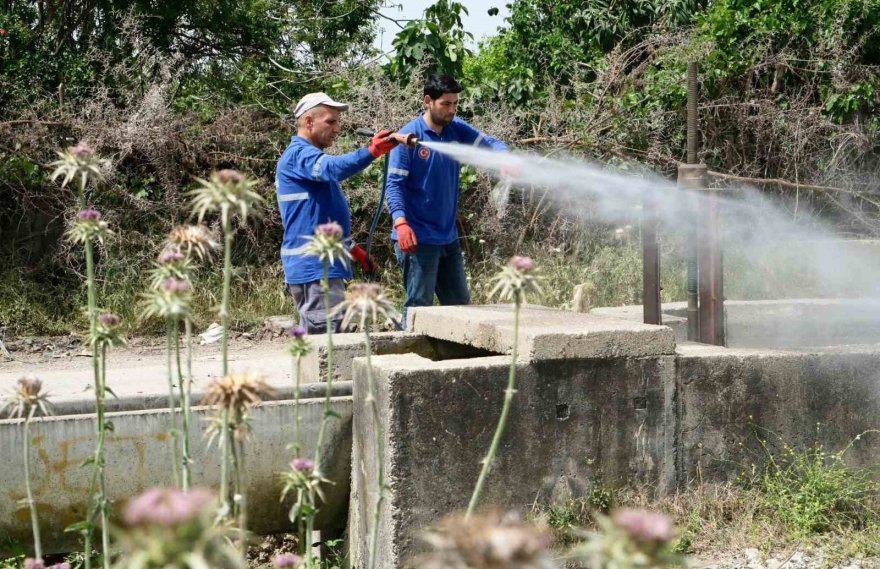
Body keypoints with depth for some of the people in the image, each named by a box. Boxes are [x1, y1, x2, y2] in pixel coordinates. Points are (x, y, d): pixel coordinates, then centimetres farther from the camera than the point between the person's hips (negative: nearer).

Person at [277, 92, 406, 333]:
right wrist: (370, 152, -49)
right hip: (315, 267, -11)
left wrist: (351, 248, 28)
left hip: (319, 265, 11)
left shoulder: (308, 156, 22)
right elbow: (333, 168, -35)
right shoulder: (299, 154, -11)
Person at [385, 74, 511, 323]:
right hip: (418, 238, -7)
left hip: (449, 236, 7)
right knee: (419, 306, -5)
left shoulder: (457, 129, 5)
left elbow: (489, 143, 1)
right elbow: (394, 184, -15)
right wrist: (401, 223, -29)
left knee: (460, 304, 16)